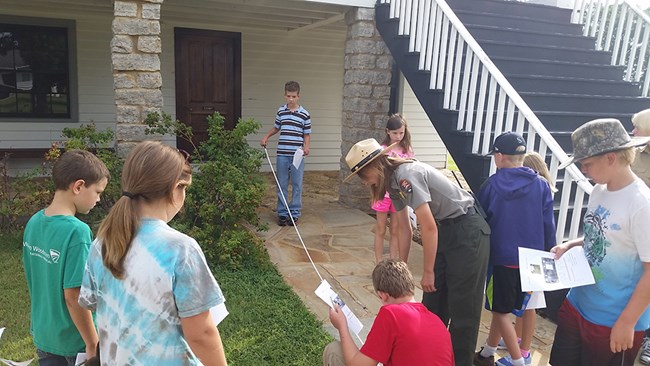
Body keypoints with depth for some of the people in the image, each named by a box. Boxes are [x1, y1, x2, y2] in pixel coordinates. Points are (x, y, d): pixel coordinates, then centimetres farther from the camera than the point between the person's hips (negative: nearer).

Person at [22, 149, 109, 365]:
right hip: (73, 339, -7)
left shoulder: (34, 222, -3)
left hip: (42, 335, 7)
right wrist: (93, 344, -16)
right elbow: (73, 296, -25)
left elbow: (36, 280, 7)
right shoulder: (76, 230, -26)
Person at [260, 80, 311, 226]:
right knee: (282, 186, 7)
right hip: (282, 155, 2)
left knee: (297, 186, 4)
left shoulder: (304, 114, 0)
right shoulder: (281, 111, 8)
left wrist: (306, 147, -13)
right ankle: (282, 213, 16)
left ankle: (295, 214, 14)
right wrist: (266, 136, 12)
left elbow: (307, 134, 4)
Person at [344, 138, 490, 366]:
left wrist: (428, 272, -13)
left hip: (468, 231, -9)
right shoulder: (393, 183, 4)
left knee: (462, 307, 2)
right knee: (432, 303, 13)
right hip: (444, 231, 9)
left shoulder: (407, 175, -24)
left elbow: (428, 227, -23)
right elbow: (404, 230, 10)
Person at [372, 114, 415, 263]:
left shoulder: (408, 150, 0)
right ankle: (379, 264, 19)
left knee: (395, 231, 10)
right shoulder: (382, 149, -7)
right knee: (380, 230, 9)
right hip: (383, 193, -2)